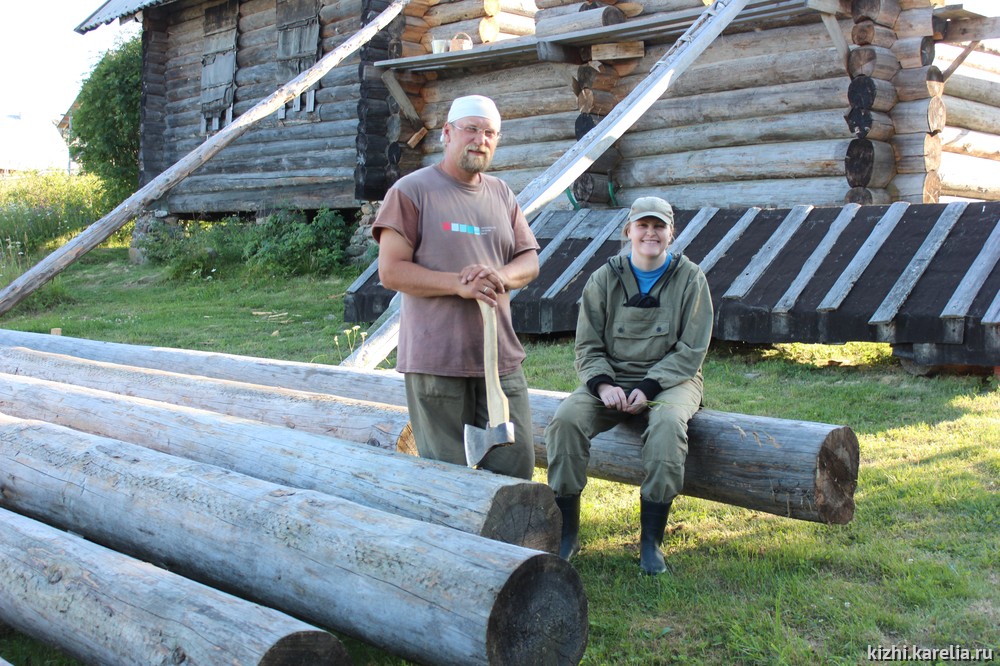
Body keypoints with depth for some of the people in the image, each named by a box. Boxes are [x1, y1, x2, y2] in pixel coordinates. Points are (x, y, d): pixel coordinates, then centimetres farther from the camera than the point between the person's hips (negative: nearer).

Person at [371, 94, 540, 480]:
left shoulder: (501, 195, 16)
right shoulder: (412, 191, -2)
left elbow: (529, 260, 14)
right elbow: (391, 271, -8)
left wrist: (501, 276, -10)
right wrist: (459, 284, -19)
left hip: (500, 357, 5)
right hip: (436, 360, -5)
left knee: (517, 467, 6)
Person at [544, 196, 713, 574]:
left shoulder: (690, 280, 1)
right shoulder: (604, 279, 5)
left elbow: (690, 352, -4)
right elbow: (588, 347, 5)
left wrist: (649, 388, -17)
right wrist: (603, 385, -16)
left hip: (671, 380, -2)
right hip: (611, 377, 2)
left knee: (667, 423, -36)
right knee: (566, 419, -26)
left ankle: (651, 540, -24)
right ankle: (567, 534, -15)